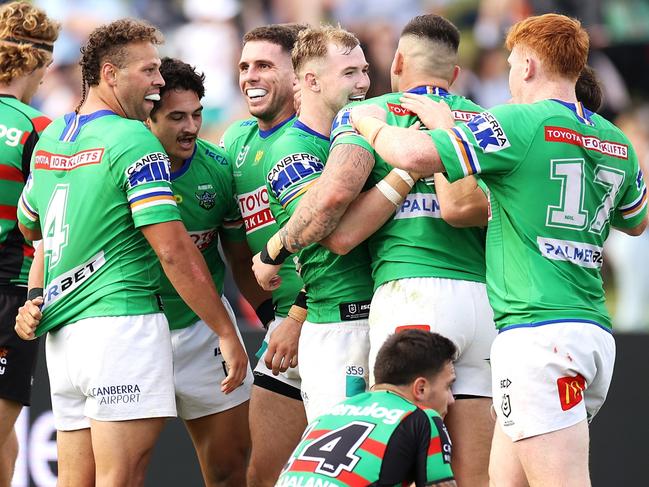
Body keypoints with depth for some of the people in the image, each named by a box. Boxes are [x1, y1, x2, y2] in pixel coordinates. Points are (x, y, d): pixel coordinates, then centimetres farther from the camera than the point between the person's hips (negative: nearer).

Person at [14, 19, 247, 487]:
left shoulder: (49, 139, 15)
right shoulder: (135, 141, -9)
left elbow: (28, 225, 31)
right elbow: (174, 251, -14)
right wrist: (227, 333, -9)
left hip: (63, 336, 8)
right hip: (121, 323, -8)